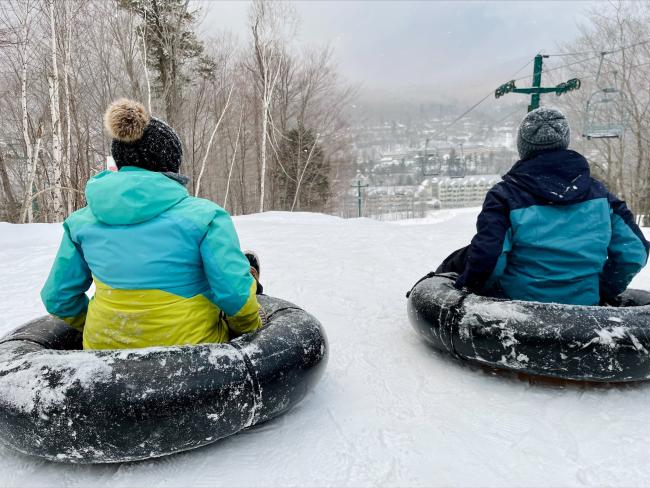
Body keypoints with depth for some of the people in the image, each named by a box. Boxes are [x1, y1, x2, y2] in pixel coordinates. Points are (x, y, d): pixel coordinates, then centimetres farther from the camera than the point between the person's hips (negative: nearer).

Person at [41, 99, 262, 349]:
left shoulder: (82, 221, -4)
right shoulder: (203, 215, -19)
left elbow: (58, 299, 5)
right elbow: (235, 294, -19)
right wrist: (250, 327, 2)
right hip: (190, 346, -5)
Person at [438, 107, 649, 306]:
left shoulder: (506, 194, -15)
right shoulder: (597, 191, 0)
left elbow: (486, 257, -23)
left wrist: (469, 286, -3)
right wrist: (603, 293, 15)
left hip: (515, 305, -4)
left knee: (458, 261, 18)